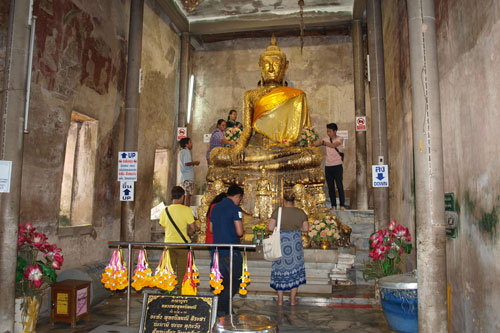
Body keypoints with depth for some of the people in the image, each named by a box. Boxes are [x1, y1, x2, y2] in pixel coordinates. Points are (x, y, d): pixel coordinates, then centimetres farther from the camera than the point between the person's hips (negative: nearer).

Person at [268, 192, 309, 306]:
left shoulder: (277, 212, -9)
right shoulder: (300, 212, -3)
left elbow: (270, 227, -13)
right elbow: (306, 228, 0)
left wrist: (280, 228, 7)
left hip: (281, 244, -1)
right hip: (295, 244, 1)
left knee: (280, 270, 11)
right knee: (295, 270, 13)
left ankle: (280, 300, 18)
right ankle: (293, 300, 17)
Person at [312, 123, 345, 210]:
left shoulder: (340, 139, -4)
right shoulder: (326, 139, 12)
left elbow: (334, 145, -24)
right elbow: (317, 143, 5)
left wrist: (323, 142, -40)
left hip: (337, 165, -4)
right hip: (328, 166, 4)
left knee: (339, 186, -4)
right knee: (330, 187, 5)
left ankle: (342, 205, 2)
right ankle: (333, 205, 10)